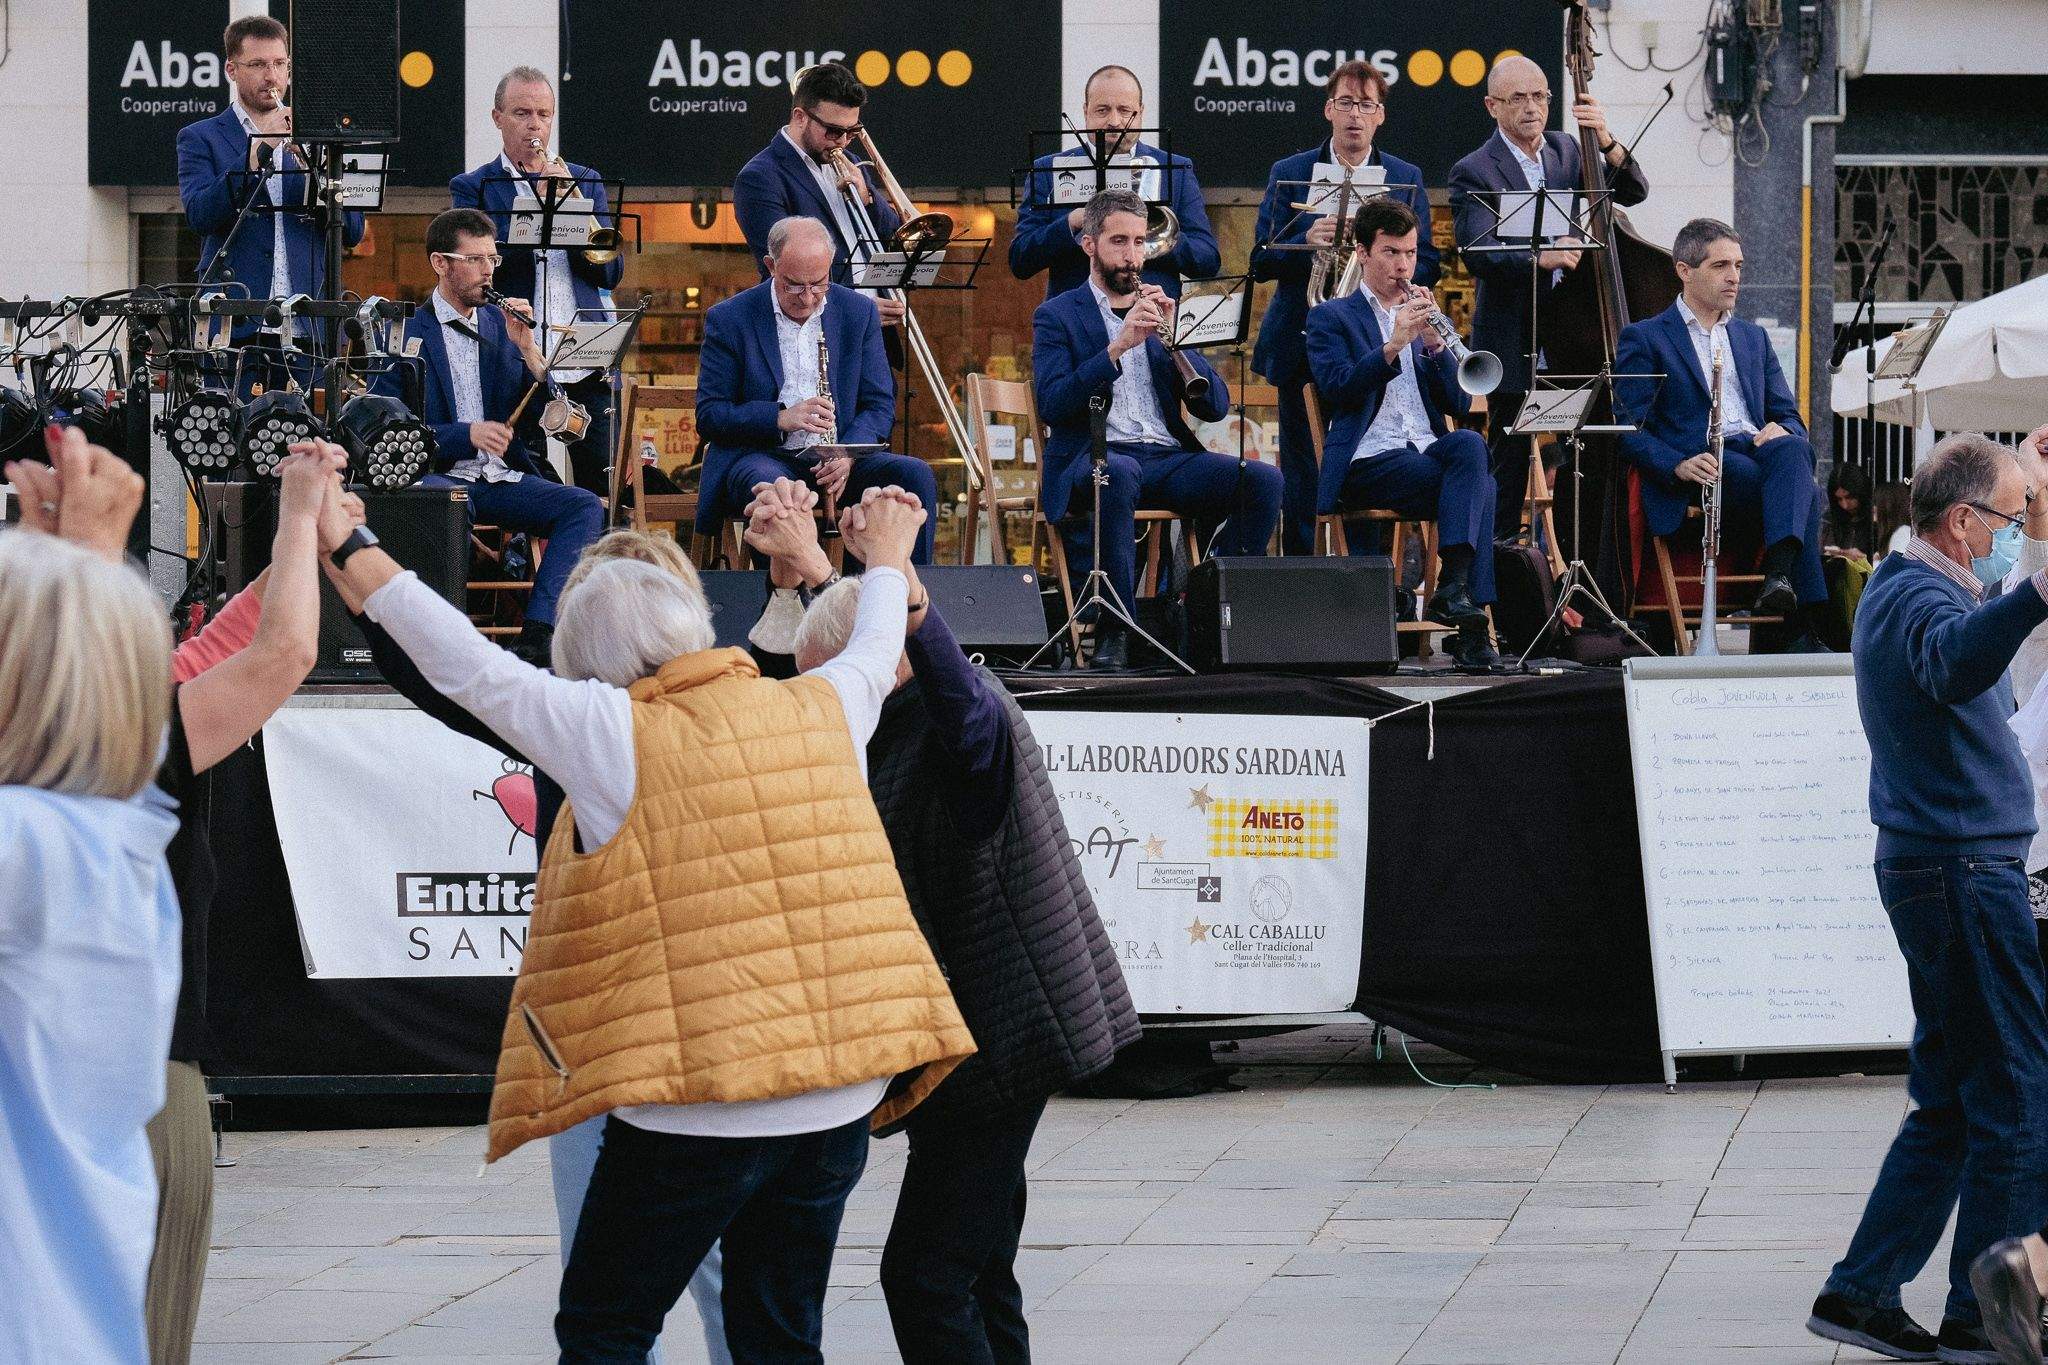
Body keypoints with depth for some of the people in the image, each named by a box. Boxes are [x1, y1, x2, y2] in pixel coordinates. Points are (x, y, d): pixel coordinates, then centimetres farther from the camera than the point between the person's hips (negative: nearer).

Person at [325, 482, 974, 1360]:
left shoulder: (616, 735, -7)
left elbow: (468, 667, -6)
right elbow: (874, 655, 30)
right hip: (839, 1100, 5)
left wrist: (354, 556, 4)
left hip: (695, 1112, -5)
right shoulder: (819, 714, 9)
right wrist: (887, 562, 51)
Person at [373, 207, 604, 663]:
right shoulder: (405, 332, 1)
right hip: (438, 475, -5)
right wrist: (466, 434, -19)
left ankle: (538, 633, -29)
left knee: (585, 506, -19)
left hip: (501, 478, 5)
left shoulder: (499, 325, 16)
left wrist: (527, 349, -3)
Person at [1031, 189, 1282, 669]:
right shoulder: (1056, 317, 8)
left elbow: (1215, 406, 10)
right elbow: (1051, 405, -9)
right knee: (1120, 474, -41)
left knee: (1264, 480, -22)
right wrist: (1118, 346, -18)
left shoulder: (1161, 313, 20)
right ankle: (1114, 625, -31)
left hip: (1169, 458, 4)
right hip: (1095, 458, -4)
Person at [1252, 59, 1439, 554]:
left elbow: (1426, 265, 4)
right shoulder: (1289, 174, 7)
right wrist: (1307, 242, -19)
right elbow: (1261, 262, 1)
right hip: (1300, 345, 0)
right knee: (1301, 480, 0)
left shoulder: (1405, 179, 9)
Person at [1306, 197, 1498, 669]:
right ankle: (1467, 623, -31)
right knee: (1480, 486, -30)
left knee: (1470, 444, -33)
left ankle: (1453, 587, -40)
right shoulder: (1331, 318, 10)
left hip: (1429, 450, 4)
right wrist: (1393, 345, -21)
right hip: (1369, 461, -4)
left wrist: (1433, 340, -3)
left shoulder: (1423, 315, 23)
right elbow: (1337, 388, -10)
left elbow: (1459, 404, 12)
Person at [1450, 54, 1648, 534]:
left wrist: (1605, 141, -13)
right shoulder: (1474, 172, -6)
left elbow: (1633, 191, 4)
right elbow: (1478, 254, -20)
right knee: (1511, 463, -2)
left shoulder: (1566, 149, 12)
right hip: (1514, 342, -5)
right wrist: (1540, 258, -37)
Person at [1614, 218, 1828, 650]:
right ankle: (1808, 625, -39)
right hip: (1702, 468, -4)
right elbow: (1631, 431, -1)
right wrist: (1679, 465, -21)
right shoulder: (1643, 339, 9)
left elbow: (1789, 416, 23)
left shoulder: (1753, 338, 28)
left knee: (1791, 450, -35)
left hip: (1757, 452, 5)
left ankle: (1778, 575, -50)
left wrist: (1781, 431, -5)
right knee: (1804, 491, -33)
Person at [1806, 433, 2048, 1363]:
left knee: (1954, 1101, 14)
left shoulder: (1903, 586, 16)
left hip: (1936, 866, 11)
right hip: (1965, 868, -11)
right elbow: (1955, 662, -44)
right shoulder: (1921, 598, -17)